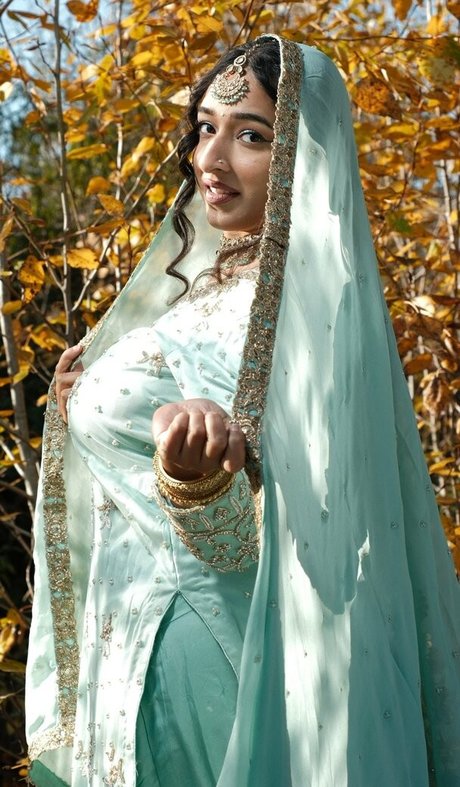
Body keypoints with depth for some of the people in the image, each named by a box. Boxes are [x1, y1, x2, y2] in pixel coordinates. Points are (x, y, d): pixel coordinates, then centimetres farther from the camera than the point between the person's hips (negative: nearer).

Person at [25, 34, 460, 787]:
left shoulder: (298, 302, -19)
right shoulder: (210, 280, 6)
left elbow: (241, 538, -25)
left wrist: (195, 473, -43)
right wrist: (88, 395, 9)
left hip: (191, 647, -8)